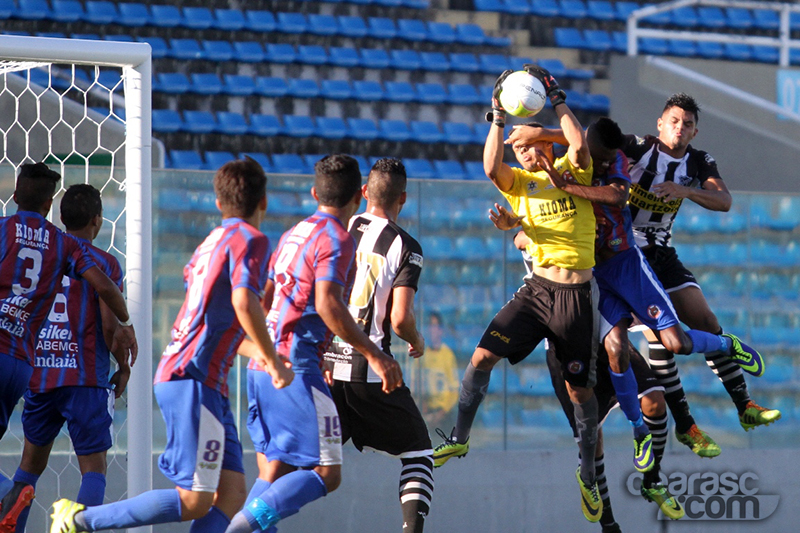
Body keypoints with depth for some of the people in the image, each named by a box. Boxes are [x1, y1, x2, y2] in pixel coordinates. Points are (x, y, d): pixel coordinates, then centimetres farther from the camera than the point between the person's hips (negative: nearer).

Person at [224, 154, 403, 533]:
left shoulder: (294, 234, 18)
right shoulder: (337, 240, -7)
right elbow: (327, 305, -21)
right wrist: (374, 355, -17)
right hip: (295, 370, -9)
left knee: (273, 475, 9)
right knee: (326, 473, -9)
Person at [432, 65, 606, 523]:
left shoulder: (573, 173, 3)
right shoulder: (520, 184, 10)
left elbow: (579, 146, -19)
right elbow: (491, 167, -11)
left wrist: (557, 99, -15)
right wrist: (499, 116, -15)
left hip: (577, 295, -3)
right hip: (537, 289, 3)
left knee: (580, 388, 3)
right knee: (484, 354, -13)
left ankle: (588, 475, 18)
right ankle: (460, 438, 0)